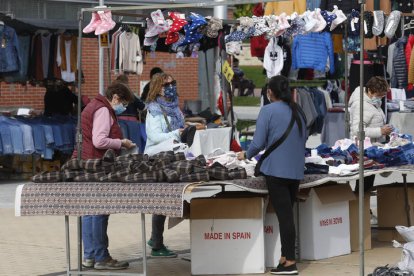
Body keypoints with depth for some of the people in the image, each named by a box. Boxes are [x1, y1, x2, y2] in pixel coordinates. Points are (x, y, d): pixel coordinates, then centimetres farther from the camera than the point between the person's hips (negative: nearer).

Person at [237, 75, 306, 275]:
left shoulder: (268, 111, -10)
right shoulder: (297, 111, 9)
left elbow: (258, 143, -11)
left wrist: (246, 155, 8)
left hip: (277, 169, -6)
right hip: (296, 170, 6)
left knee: (284, 215, -5)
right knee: (287, 213, 14)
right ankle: (286, 257, 17)